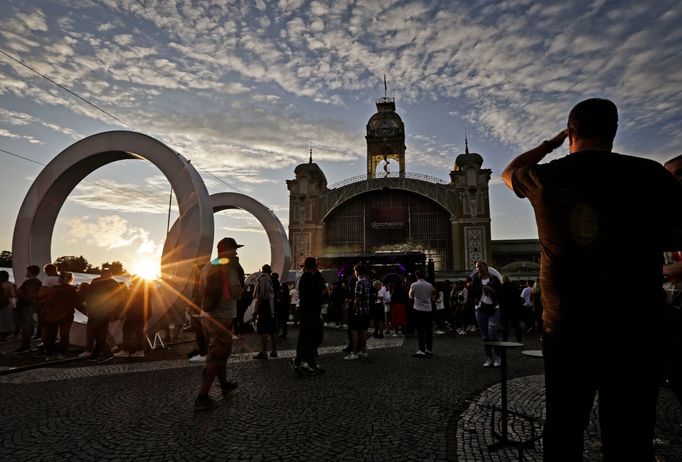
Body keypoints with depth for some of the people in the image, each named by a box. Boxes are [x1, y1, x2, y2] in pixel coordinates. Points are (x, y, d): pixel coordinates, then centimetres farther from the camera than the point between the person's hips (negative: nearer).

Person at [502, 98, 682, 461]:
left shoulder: (543, 178, 0)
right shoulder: (651, 174, -3)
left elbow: (509, 172, 22)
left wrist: (550, 143, 27)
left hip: (565, 326, 1)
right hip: (634, 326, 0)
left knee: (563, 430, 14)